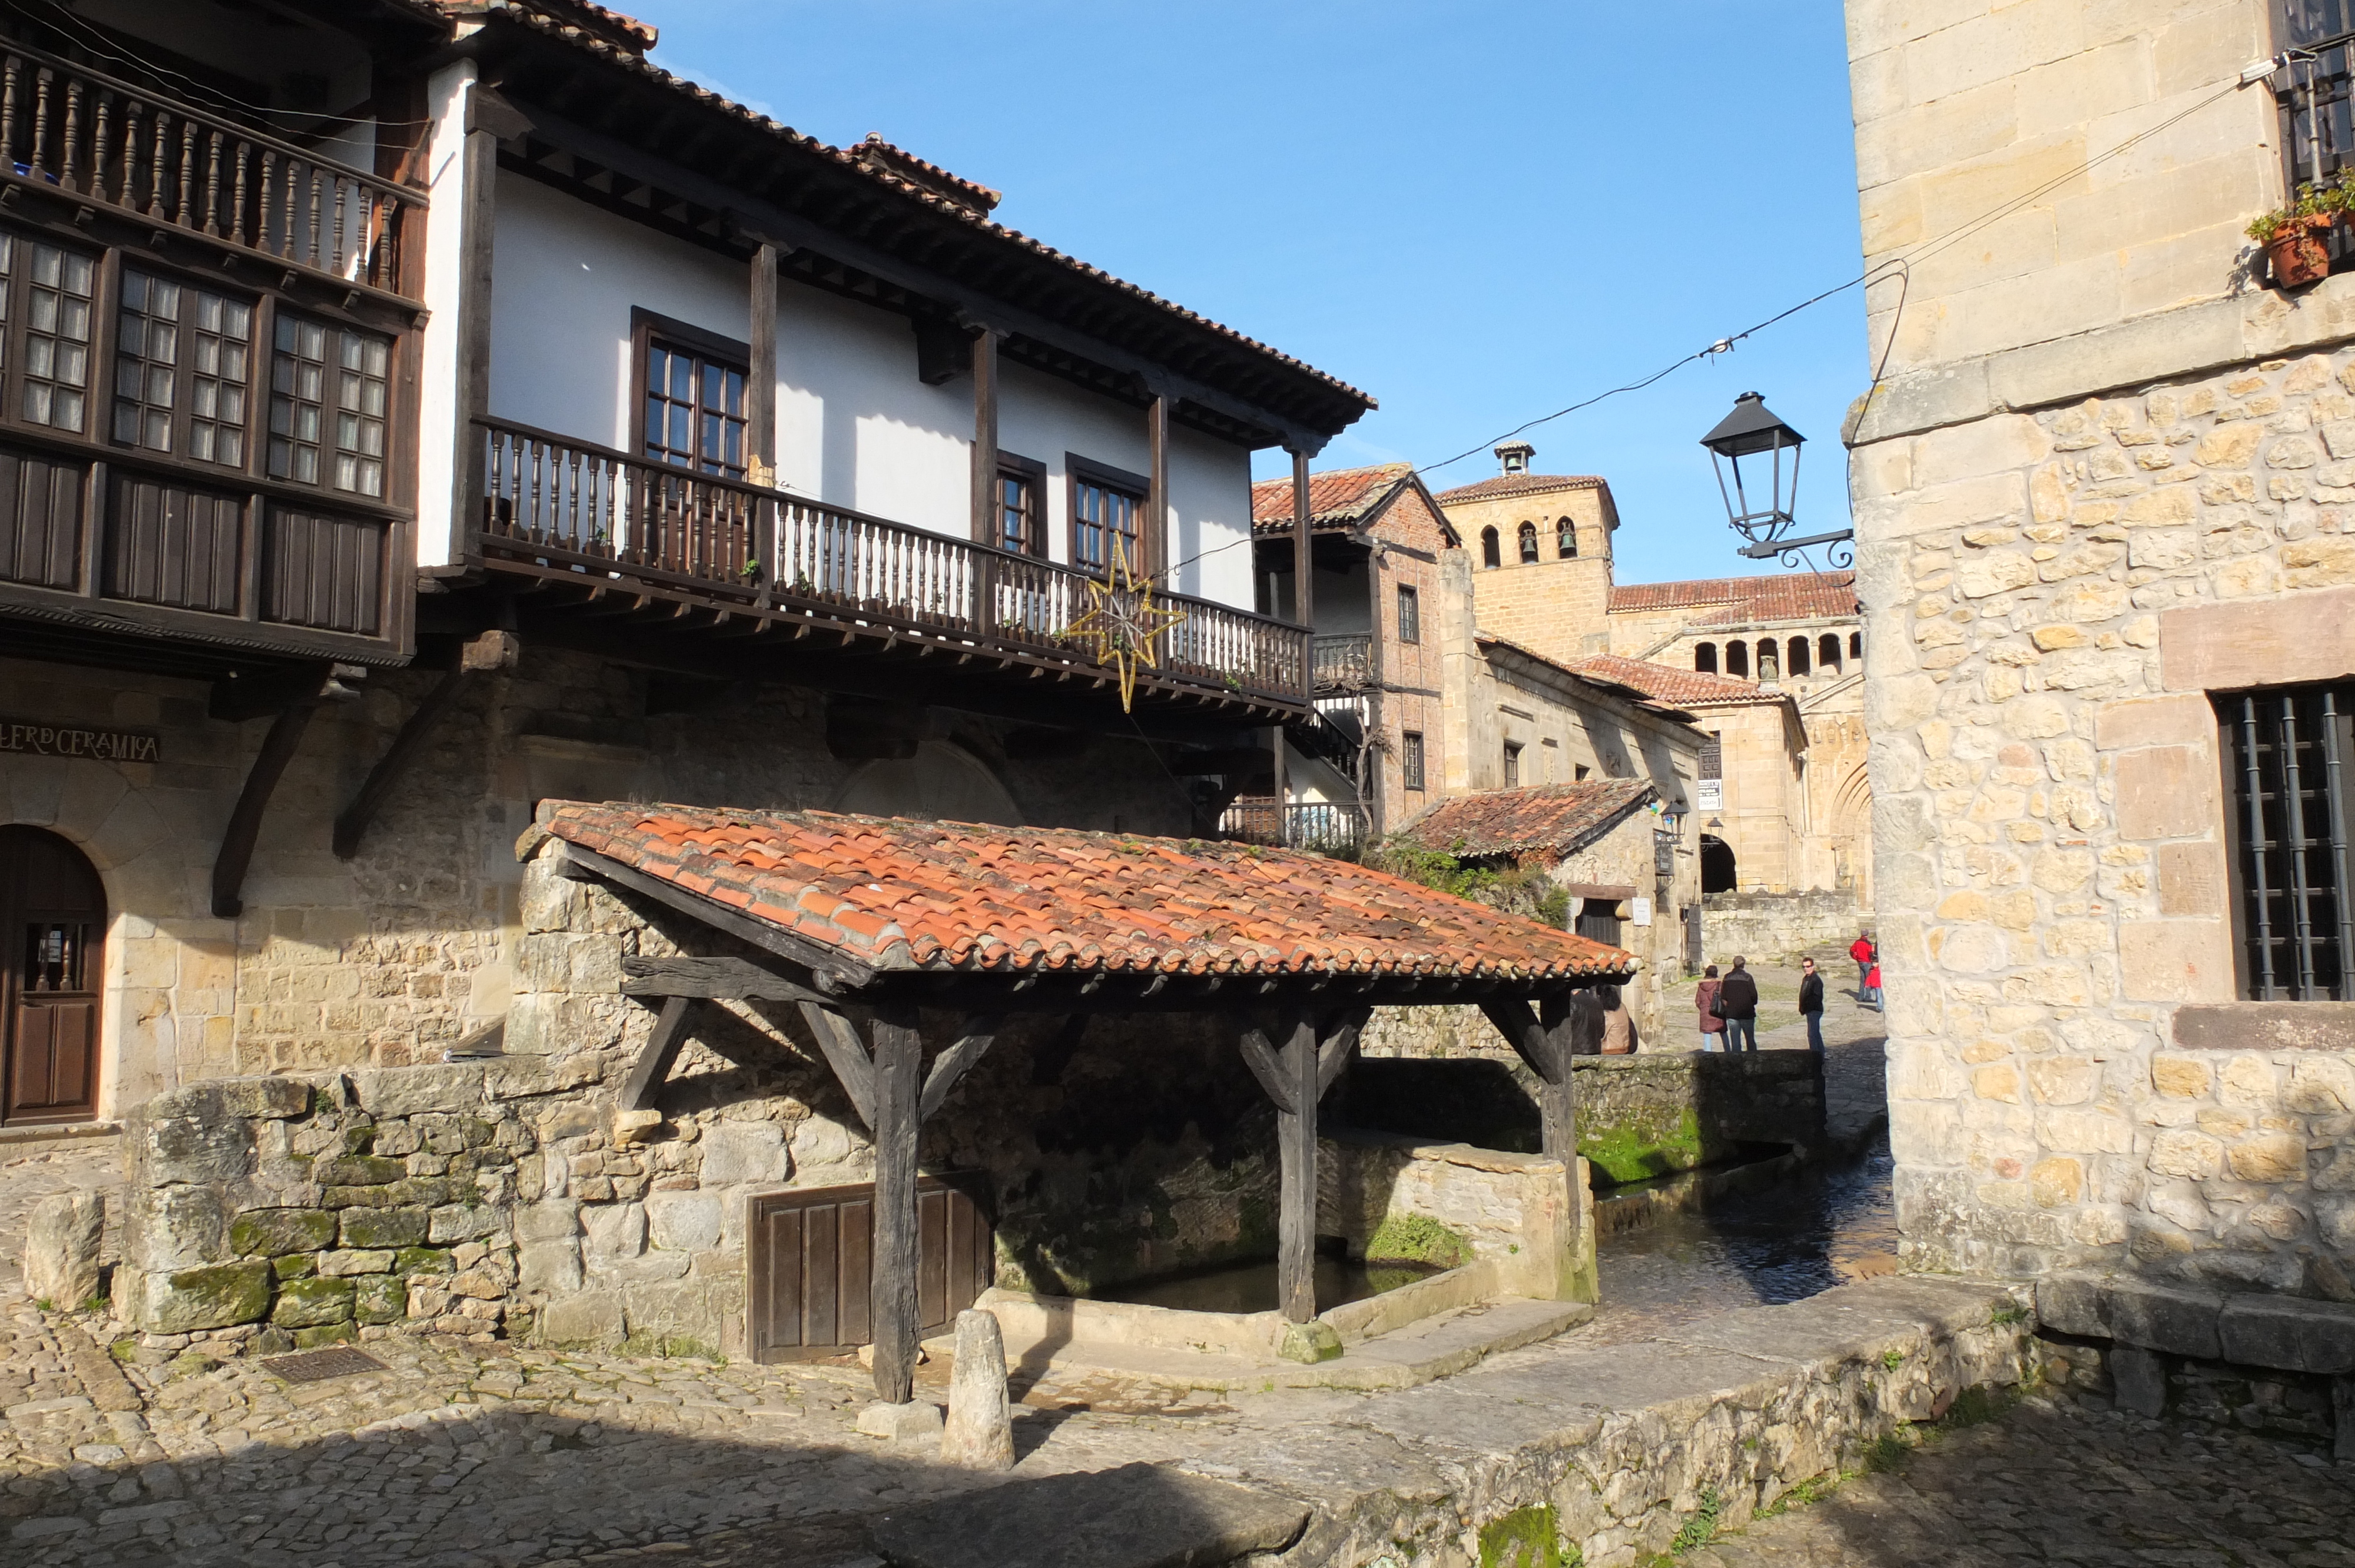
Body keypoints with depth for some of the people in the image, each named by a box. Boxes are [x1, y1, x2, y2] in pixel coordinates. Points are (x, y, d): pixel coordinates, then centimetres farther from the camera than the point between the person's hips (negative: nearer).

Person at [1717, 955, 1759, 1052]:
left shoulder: (1727, 978, 1)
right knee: (1750, 1040, 8)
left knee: (1735, 1041, 5)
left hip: (1731, 1013, 2)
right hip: (1747, 1013, -2)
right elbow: (1754, 996, -9)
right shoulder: (1747, 977, -8)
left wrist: (1729, 1008, 12)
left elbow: (1723, 998, 1)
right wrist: (1752, 1004, 10)